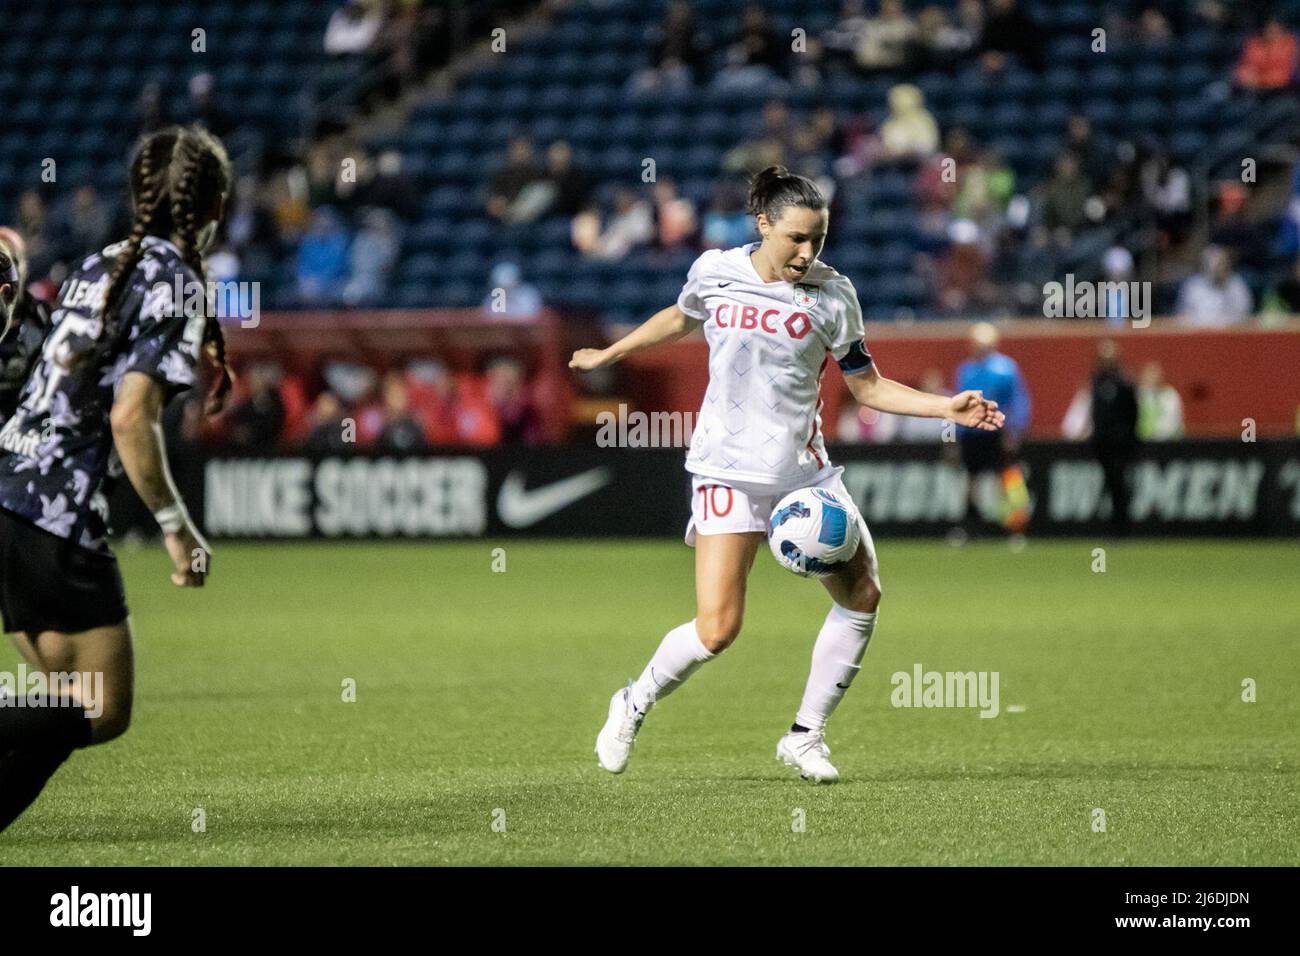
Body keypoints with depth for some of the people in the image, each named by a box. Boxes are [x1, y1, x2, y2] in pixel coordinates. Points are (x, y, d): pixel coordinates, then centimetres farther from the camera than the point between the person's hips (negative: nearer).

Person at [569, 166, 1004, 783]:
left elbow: (869, 387, 6)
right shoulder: (714, 272, -1)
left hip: (802, 466, 3)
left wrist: (948, 407, -5)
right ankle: (636, 703, 14)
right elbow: (679, 319, 22)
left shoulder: (831, 295, -1)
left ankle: (806, 736, 9)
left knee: (862, 595, -7)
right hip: (727, 470, -2)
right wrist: (608, 355, 30)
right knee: (717, 630, -14)